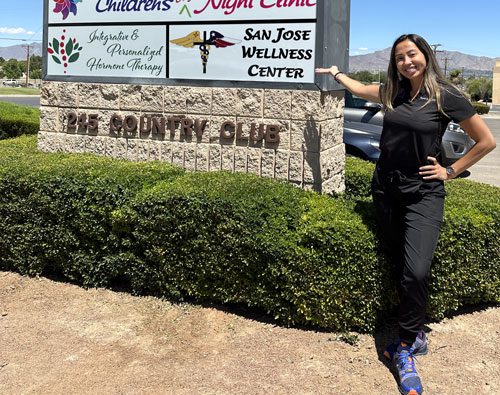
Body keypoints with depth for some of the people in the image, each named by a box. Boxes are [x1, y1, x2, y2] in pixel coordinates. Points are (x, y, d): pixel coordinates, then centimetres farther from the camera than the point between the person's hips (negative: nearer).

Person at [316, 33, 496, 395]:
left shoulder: (446, 97, -6)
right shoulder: (393, 93, 7)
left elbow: (487, 141, 0)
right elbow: (359, 89, 29)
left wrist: (451, 171, -1)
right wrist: (336, 73, 37)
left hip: (423, 194, -5)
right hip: (386, 191, 5)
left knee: (415, 271, -18)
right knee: (400, 267, 7)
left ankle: (405, 348, -3)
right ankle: (416, 335, 21)